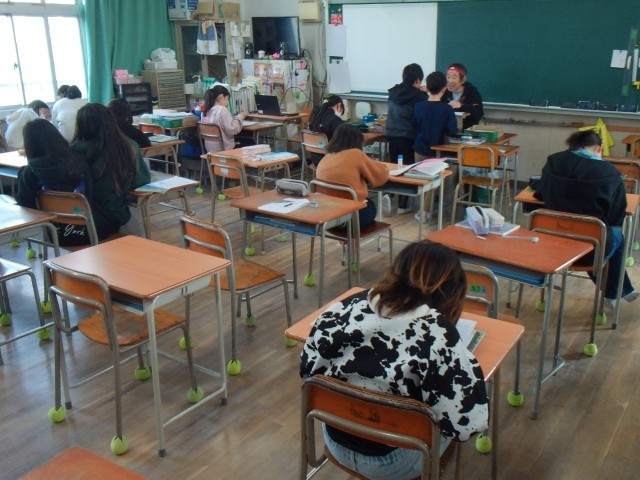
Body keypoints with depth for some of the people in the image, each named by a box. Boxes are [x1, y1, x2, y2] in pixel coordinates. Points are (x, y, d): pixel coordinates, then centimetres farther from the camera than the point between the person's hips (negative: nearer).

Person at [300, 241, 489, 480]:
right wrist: (467, 363, -8)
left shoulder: (348, 305, -14)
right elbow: (468, 421, -24)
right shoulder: (436, 332, -27)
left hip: (335, 441, 5)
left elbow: (308, 368, -2)